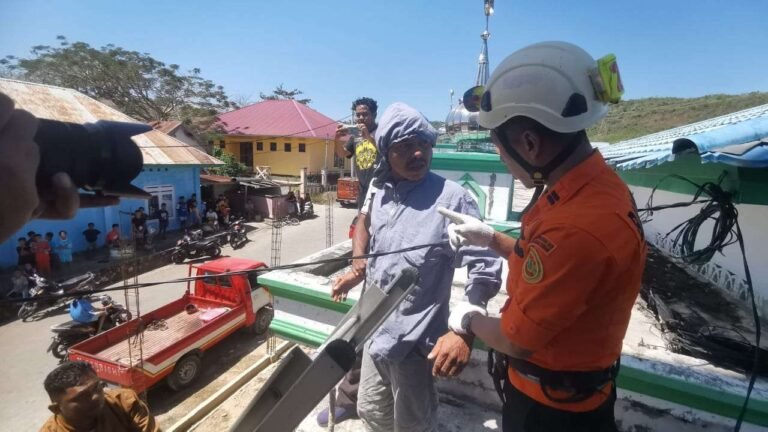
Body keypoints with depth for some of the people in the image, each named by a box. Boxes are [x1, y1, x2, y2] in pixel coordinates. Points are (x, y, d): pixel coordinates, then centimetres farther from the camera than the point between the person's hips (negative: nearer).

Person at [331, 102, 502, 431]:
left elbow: (484, 269, -21)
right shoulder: (381, 194, 2)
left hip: (414, 337, -6)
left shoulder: (452, 199, -20)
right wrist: (358, 274, 26)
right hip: (377, 328, 6)